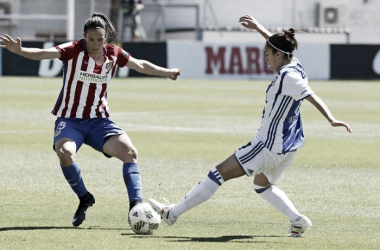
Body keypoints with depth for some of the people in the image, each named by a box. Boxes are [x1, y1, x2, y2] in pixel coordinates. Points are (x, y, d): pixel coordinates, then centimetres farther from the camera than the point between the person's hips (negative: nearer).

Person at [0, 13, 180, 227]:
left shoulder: (114, 54, -1)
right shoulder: (74, 50, -14)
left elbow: (141, 65, 18)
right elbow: (44, 54, -30)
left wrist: (167, 73, 26)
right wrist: (19, 50, -47)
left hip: (99, 121, 4)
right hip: (70, 119, -4)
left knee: (130, 152, -16)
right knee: (65, 153, -31)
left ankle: (136, 205, -12)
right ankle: (84, 199, -6)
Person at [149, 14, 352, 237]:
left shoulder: (287, 76, -20)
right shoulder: (295, 67, 6)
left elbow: (313, 97, -29)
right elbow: (277, 44, 24)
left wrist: (331, 119, -39)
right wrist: (258, 27, 29)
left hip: (269, 145, -10)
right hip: (289, 146, 10)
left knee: (220, 173, -4)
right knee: (263, 185, 31)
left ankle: (172, 213, -1)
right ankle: (298, 220, 15)